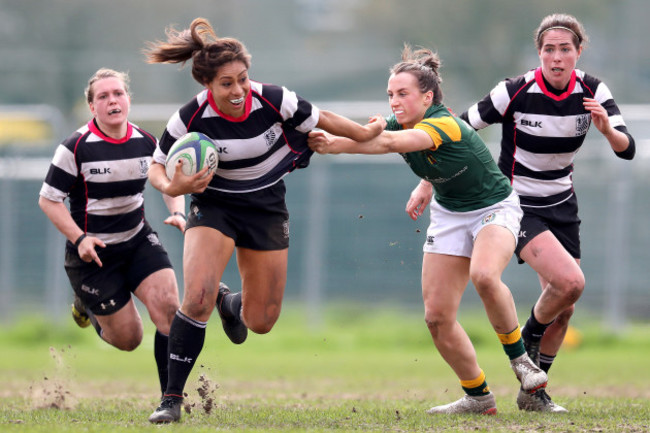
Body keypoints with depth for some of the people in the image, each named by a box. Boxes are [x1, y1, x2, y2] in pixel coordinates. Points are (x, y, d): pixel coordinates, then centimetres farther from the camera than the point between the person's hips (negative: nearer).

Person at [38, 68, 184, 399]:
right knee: (128, 339, -1)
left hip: (138, 241, 4)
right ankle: (88, 305, 33)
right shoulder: (76, 148, -15)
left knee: (168, 308, -19)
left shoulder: (145, 142, -1)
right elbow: (48, 199, -9)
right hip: (93, 254, -4)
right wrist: (78, 239, -18)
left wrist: (177, 213, -4)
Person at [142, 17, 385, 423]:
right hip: (214, 206, -2)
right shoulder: (191, 118, -24)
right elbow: (158, 164, -8)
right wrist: (171, 187, -30)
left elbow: (320, 119, -3)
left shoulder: (273, 100, -23)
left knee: (261, 322, 6)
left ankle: (229, 303, 45)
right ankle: (172, 399, -14)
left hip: (266, 207, 2)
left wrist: (364, 134, 10)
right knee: (197, 298, -25)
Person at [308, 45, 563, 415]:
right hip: (449, 214, 7)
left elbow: (390, 143, -45)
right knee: (437, 315, -4)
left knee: (484, 275, -37)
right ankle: (478, 397, 11)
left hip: (494, 208, -7)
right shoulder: (403, 125, -8)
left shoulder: (445, 127, -31)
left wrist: (336, 145, -53)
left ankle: (519, 356, -15)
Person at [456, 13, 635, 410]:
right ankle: (527, 341, 3)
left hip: (562, 205, 5)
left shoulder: (592, 91, -9)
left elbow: (627, 149, -14)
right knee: (571, 281, -25)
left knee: (564, 309, 5)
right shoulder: (515, 92, -20)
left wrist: (607, 128, -36)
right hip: (517, 206, -5)